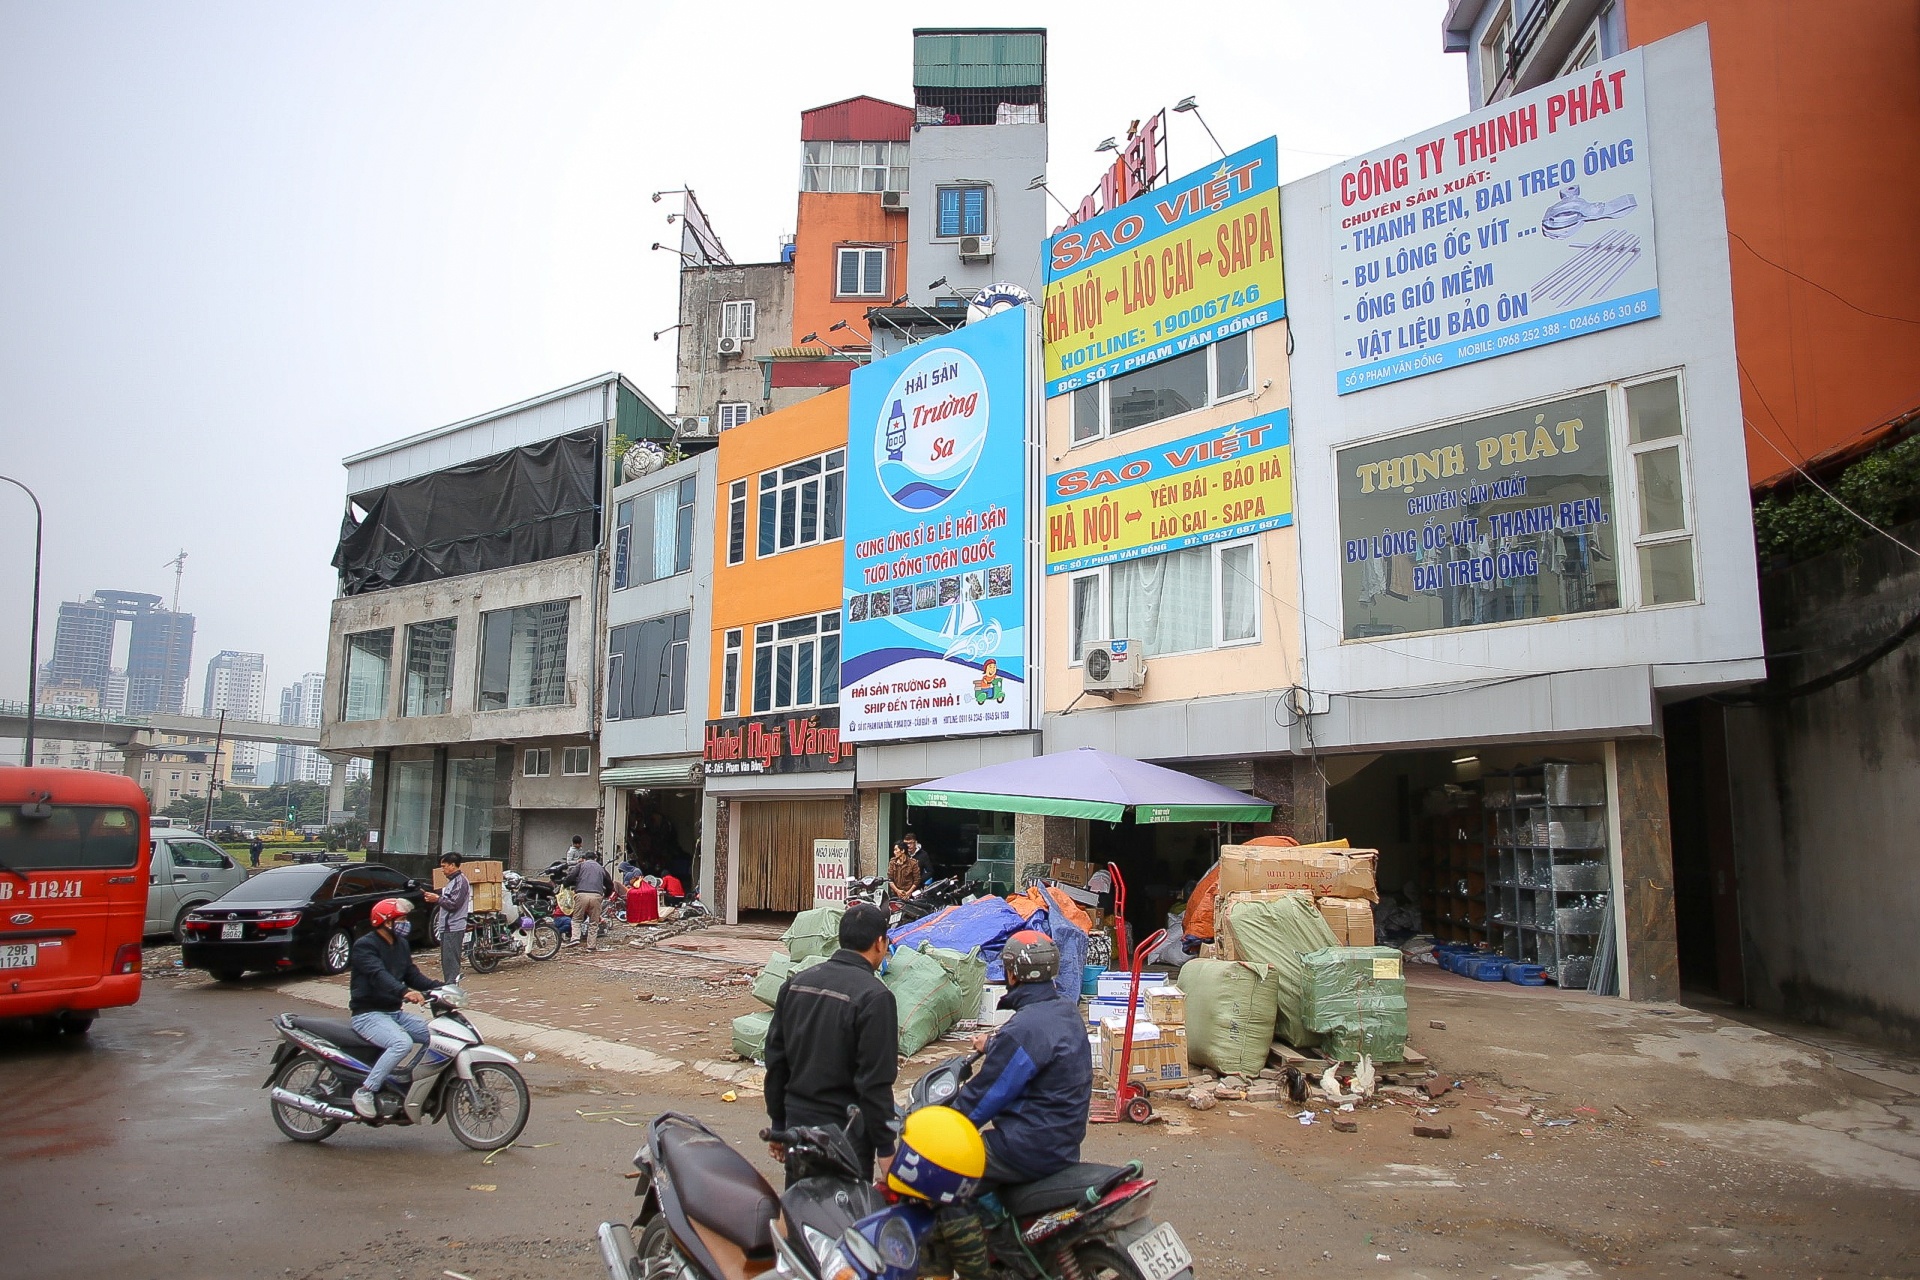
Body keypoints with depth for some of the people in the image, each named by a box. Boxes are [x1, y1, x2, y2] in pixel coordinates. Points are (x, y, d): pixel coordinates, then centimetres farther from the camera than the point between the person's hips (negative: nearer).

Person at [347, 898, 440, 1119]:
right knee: (402, 1042, -33)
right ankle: (365, 1091, -23)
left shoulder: (401, 945, 14)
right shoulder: (365, 945, -13)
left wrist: (440, 988, -6)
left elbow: (412, 975, 11)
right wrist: (405, 992, -47)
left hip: (395, 1012, 8)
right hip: (368, 1014, -8)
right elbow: (379, 976, -30)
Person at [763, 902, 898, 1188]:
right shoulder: (875, 997, -17)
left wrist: (778, 1124, 18)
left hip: (797, 1122, 6)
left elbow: (775, 1059, 9)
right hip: (845, 1132, -6)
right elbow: (875, 1083, -18)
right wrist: (886, 1149, -9)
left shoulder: (795, 983, 4)